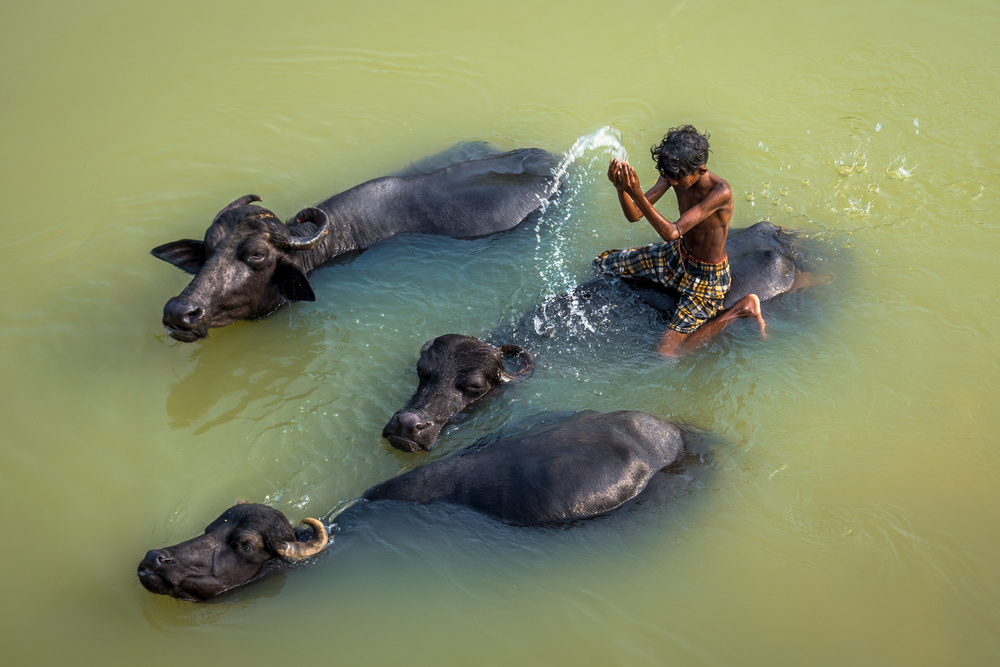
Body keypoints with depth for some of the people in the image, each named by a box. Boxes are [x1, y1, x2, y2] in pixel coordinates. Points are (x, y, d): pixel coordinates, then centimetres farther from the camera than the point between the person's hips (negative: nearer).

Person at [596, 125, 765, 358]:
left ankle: (740, 309, -1)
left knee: (667, 352, -16)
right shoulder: (675, 174, -15)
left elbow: (671, 233, -40)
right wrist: (621, 188, -38)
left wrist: (636, 194, -50)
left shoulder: (720, 192, -35)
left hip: (707, 276, -7)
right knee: (603, 263, 16)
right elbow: (634, 215, -16)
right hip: (677, 255, 8)